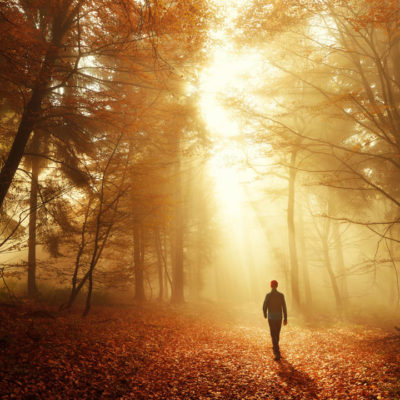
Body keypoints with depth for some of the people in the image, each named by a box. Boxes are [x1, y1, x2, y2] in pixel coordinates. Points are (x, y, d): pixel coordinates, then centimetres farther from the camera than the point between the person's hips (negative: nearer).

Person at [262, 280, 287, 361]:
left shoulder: (268, 295, -12)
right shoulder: (281, 295, -5)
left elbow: (264, 307, -8)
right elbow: (284, 307, -6)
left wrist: (265, 315, 14)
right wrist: (285, 319, 0)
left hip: (271, 318, -3)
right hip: (279, 318, 3)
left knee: (274, 336, -3)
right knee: (277, 333, 24)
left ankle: (277, 353, -13)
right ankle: (275, 348, 43)